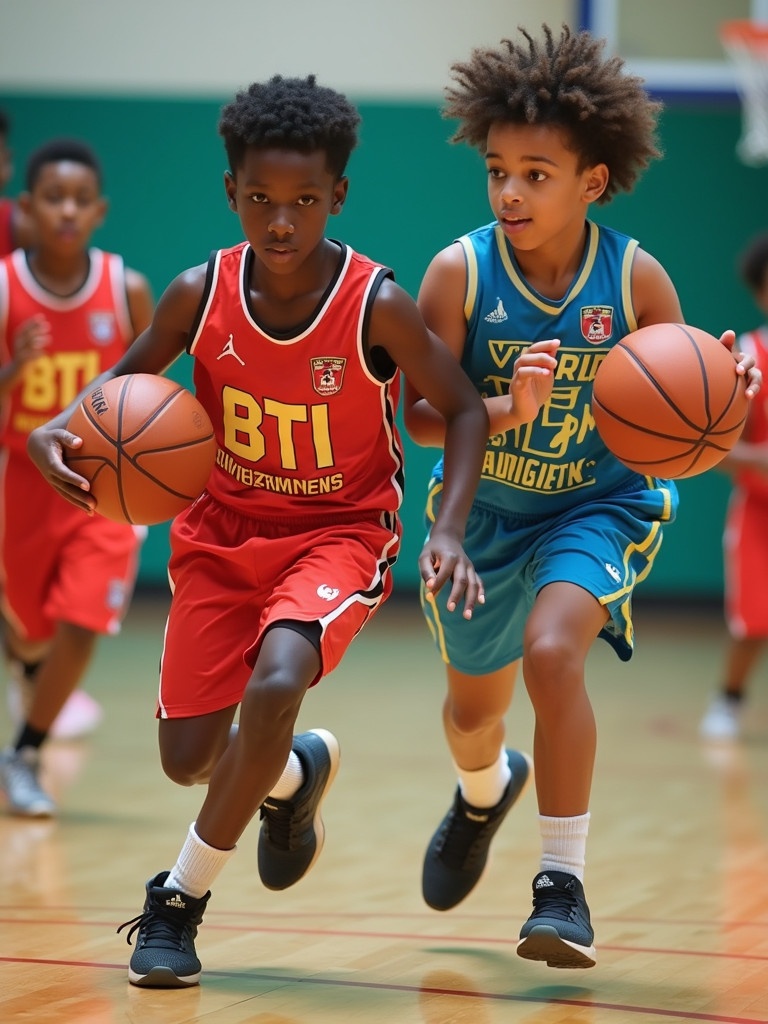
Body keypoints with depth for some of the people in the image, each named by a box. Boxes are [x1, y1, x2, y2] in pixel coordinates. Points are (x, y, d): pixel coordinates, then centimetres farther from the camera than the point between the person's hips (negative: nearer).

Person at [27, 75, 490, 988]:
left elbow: (463, 408, -9)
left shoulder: (377, 305, -21)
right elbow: (130, 376, 3)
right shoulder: (200, 294, -15)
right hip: (223, 529, 3)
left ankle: (181, 896, -10)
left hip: (341, 529, -3)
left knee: (275, 685, -31)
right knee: (187, 758, 3)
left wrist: (448, 529, -22)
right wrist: (59, 430, -18)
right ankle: (292, 776, 41)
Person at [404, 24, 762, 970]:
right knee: (474, 703, 20)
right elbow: (422, 415, -19)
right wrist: (507, 410, -38)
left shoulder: (635, 279, -18)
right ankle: (484, 793, 59)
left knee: (552, 651, -30)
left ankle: (563, 884, -17)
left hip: (598, 506, -2)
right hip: (482, 509, 3)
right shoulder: (461, 271, -19)